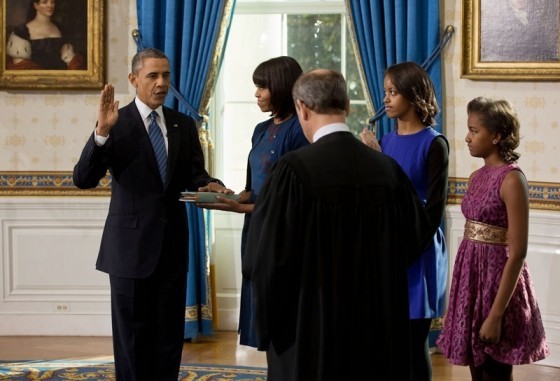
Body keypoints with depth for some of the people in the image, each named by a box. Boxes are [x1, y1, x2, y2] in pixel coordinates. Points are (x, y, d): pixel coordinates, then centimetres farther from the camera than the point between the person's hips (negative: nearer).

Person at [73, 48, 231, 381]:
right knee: (132, 333, 6)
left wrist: (211, 185, -15)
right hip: (132, 244, -4)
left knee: (170, 332, 11)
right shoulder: (116, 123, -7)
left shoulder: (184, 124, 7)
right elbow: (84, 179, -16)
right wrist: (102, 131, -30)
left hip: (172, 243, 4)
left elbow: (194, 175, 8)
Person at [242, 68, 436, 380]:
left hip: (310, 330, -4)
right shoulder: (387, 168, -3)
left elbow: (266, 257, -15)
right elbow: (418, 235, 9)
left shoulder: (294, 169, -16)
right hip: (377, 326, 4)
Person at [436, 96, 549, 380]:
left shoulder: (511, 180, -15)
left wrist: (496, 315, -21)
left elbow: (518, 253, -19)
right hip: (472, 276, 8)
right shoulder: (477, 177, 9)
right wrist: (459, 296, 14)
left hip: (497, 278, -8)